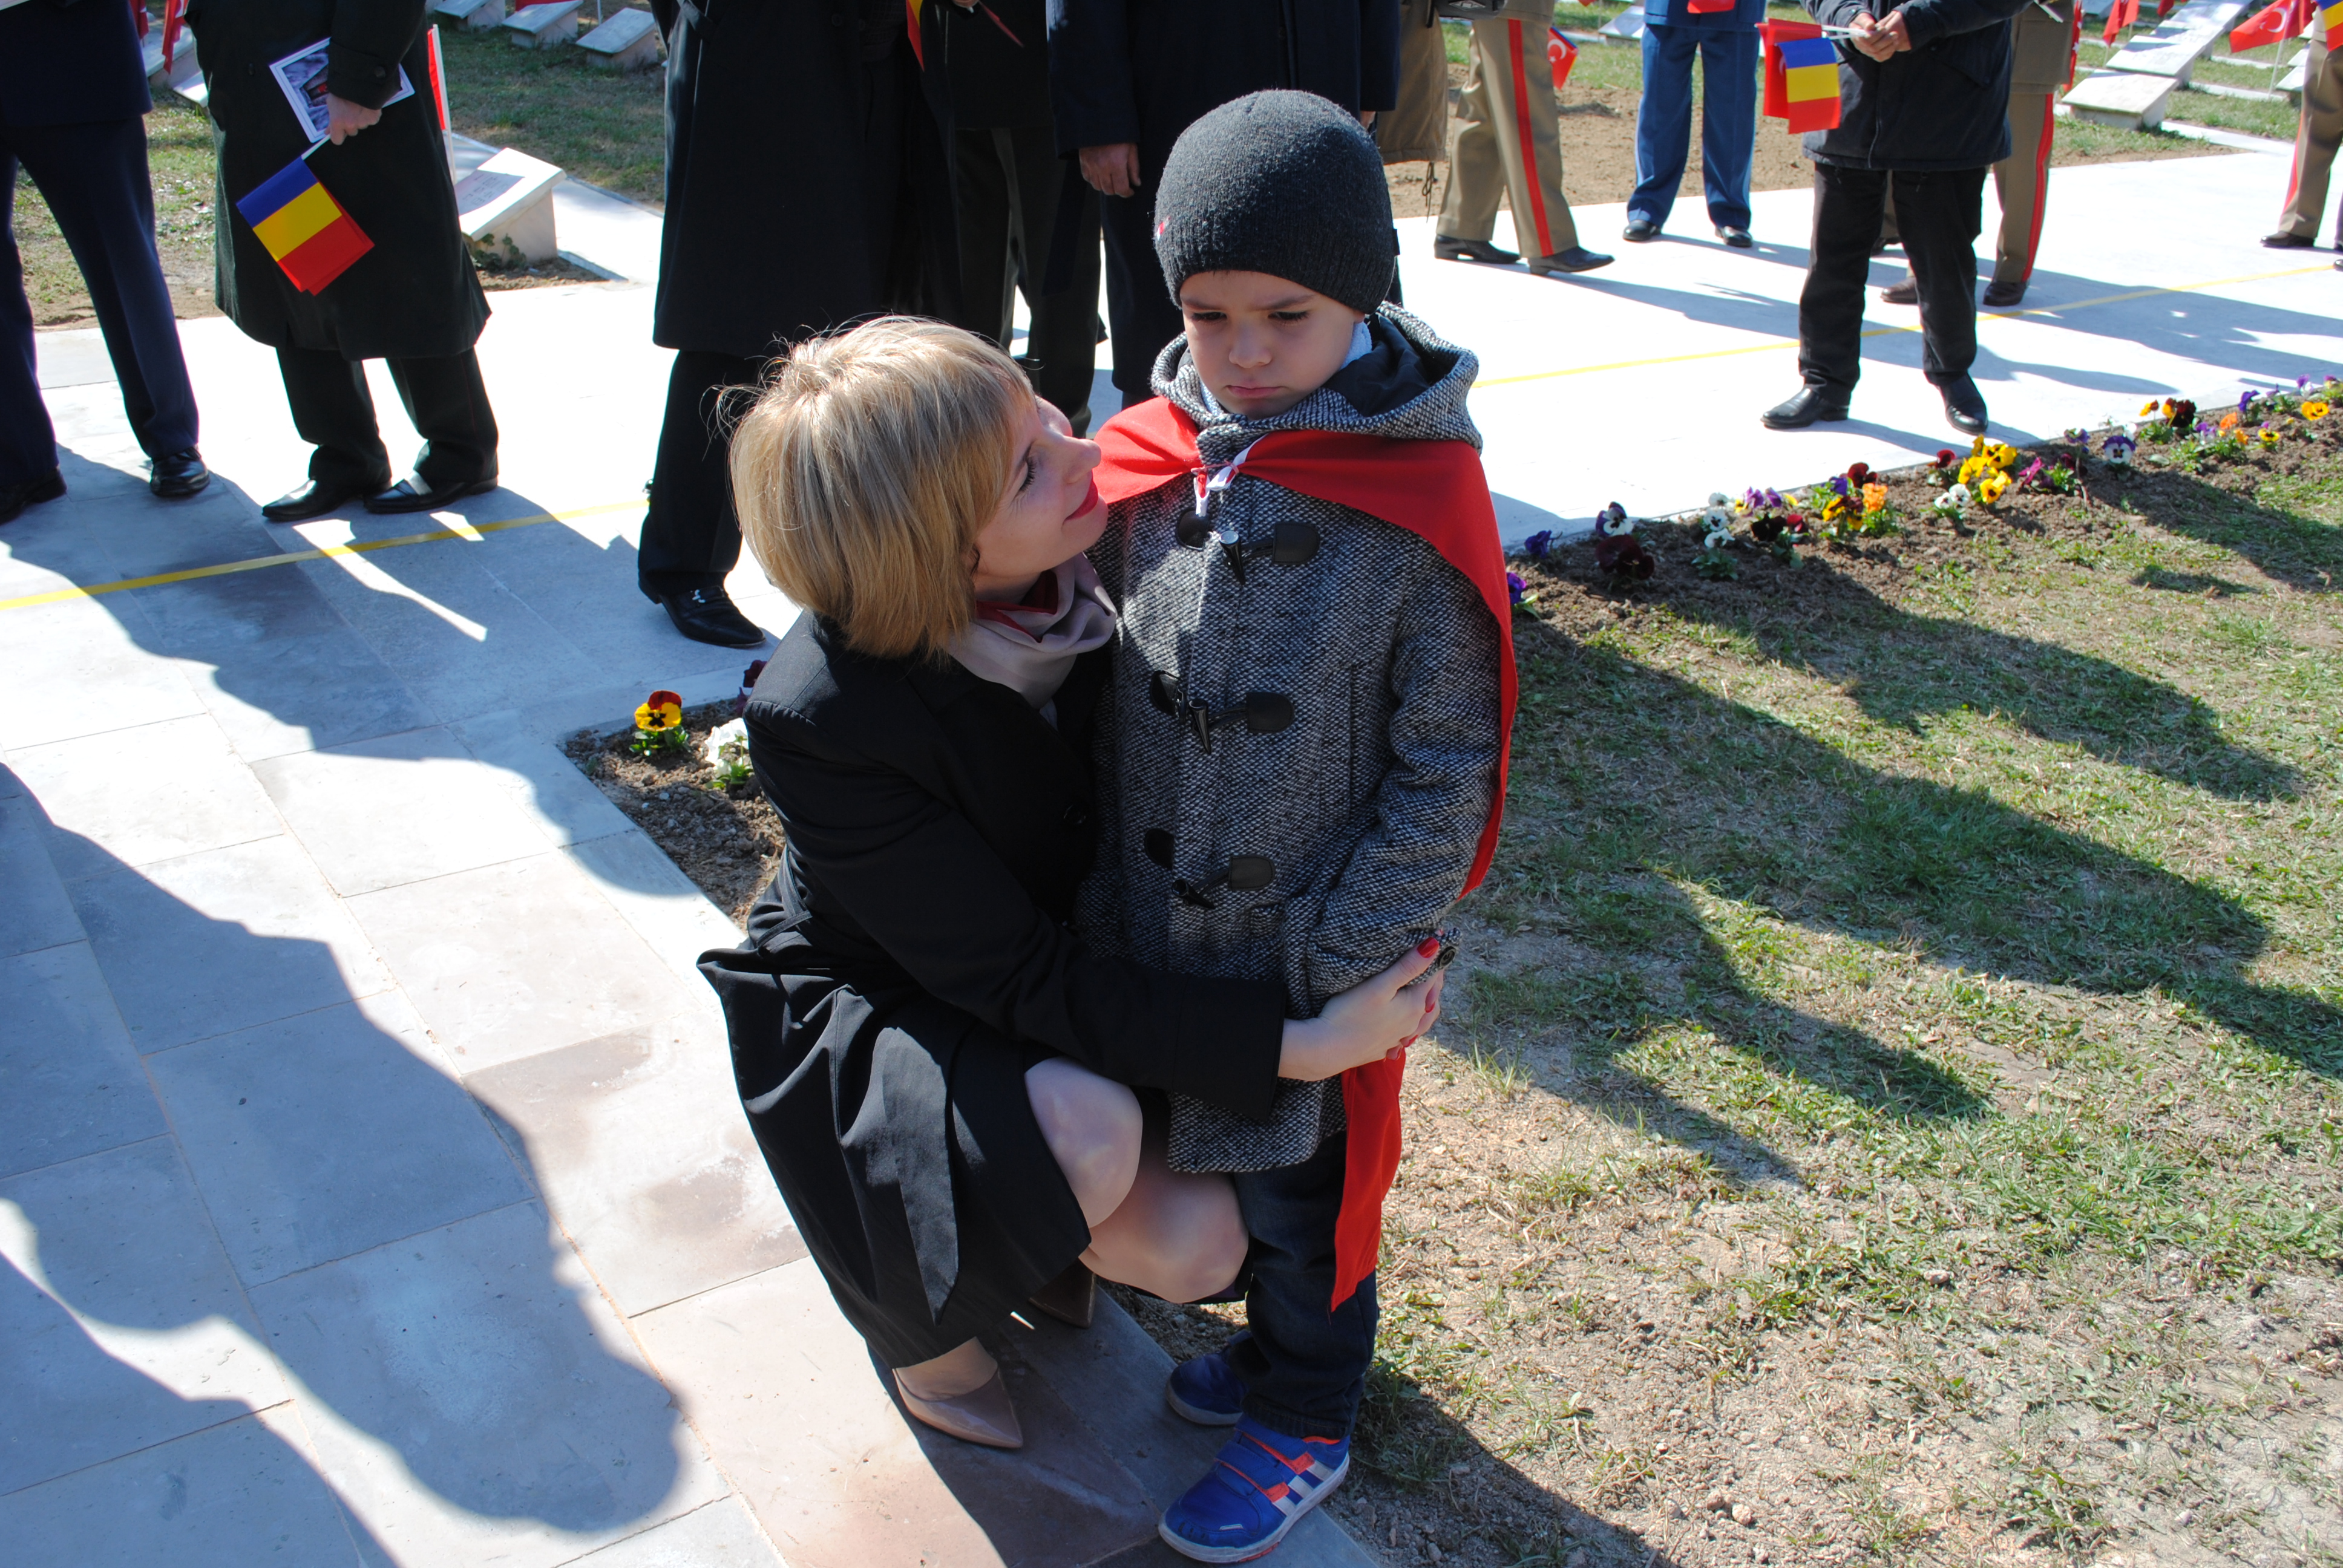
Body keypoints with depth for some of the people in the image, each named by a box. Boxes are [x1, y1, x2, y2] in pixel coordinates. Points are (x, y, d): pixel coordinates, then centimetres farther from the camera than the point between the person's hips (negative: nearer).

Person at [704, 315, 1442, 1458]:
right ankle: (920, 1315, 0)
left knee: (1191, 1244, -17)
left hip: (1081, 956, 5)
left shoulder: (1106, 570, -19)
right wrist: (1293, 1045, -35)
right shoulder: (820, 717, -32)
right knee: (1087, 1133, -34)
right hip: (867, 1010, -4)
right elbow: (1014, 976, -30)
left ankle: (1022, 1234, 17)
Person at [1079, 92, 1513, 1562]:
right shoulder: (1150, 466, -5)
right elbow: (1098, 682, 6)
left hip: (1314, 952, -4)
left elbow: (1445, 776, -15)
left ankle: (1303, 1424, 39)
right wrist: (1104, 889, 5)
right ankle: (1276, 1336, 50)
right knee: (1206, 1151, 22)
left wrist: (1341, 960, -15)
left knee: (1303, 1181, 15)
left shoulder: (1421, 507, -19)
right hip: (1158, 929, 5)